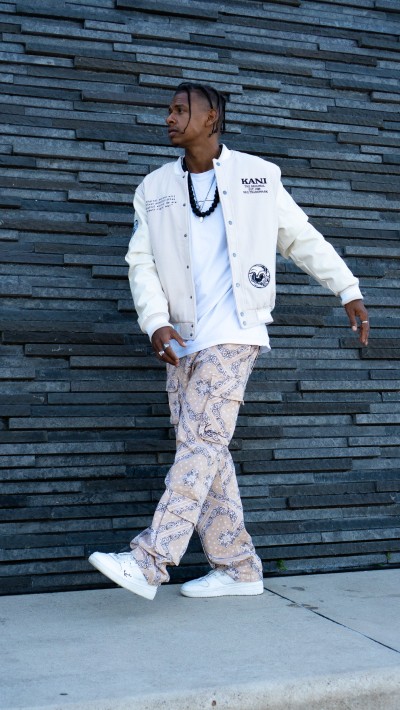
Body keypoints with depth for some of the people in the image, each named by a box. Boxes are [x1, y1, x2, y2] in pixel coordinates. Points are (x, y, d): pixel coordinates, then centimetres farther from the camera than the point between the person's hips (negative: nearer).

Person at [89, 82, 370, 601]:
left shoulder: (258, 177, 3)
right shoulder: (155, 189, 11)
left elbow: (303, 240, 11)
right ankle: (239, 569, 13)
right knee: (203, 450, 4)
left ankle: (147, 563, -17)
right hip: (182, 340, 5)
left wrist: (349, 291, 9)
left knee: (202, 440, -14)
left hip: (233, 334, -5)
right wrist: (156, 323, -9)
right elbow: (141, 262, 6)